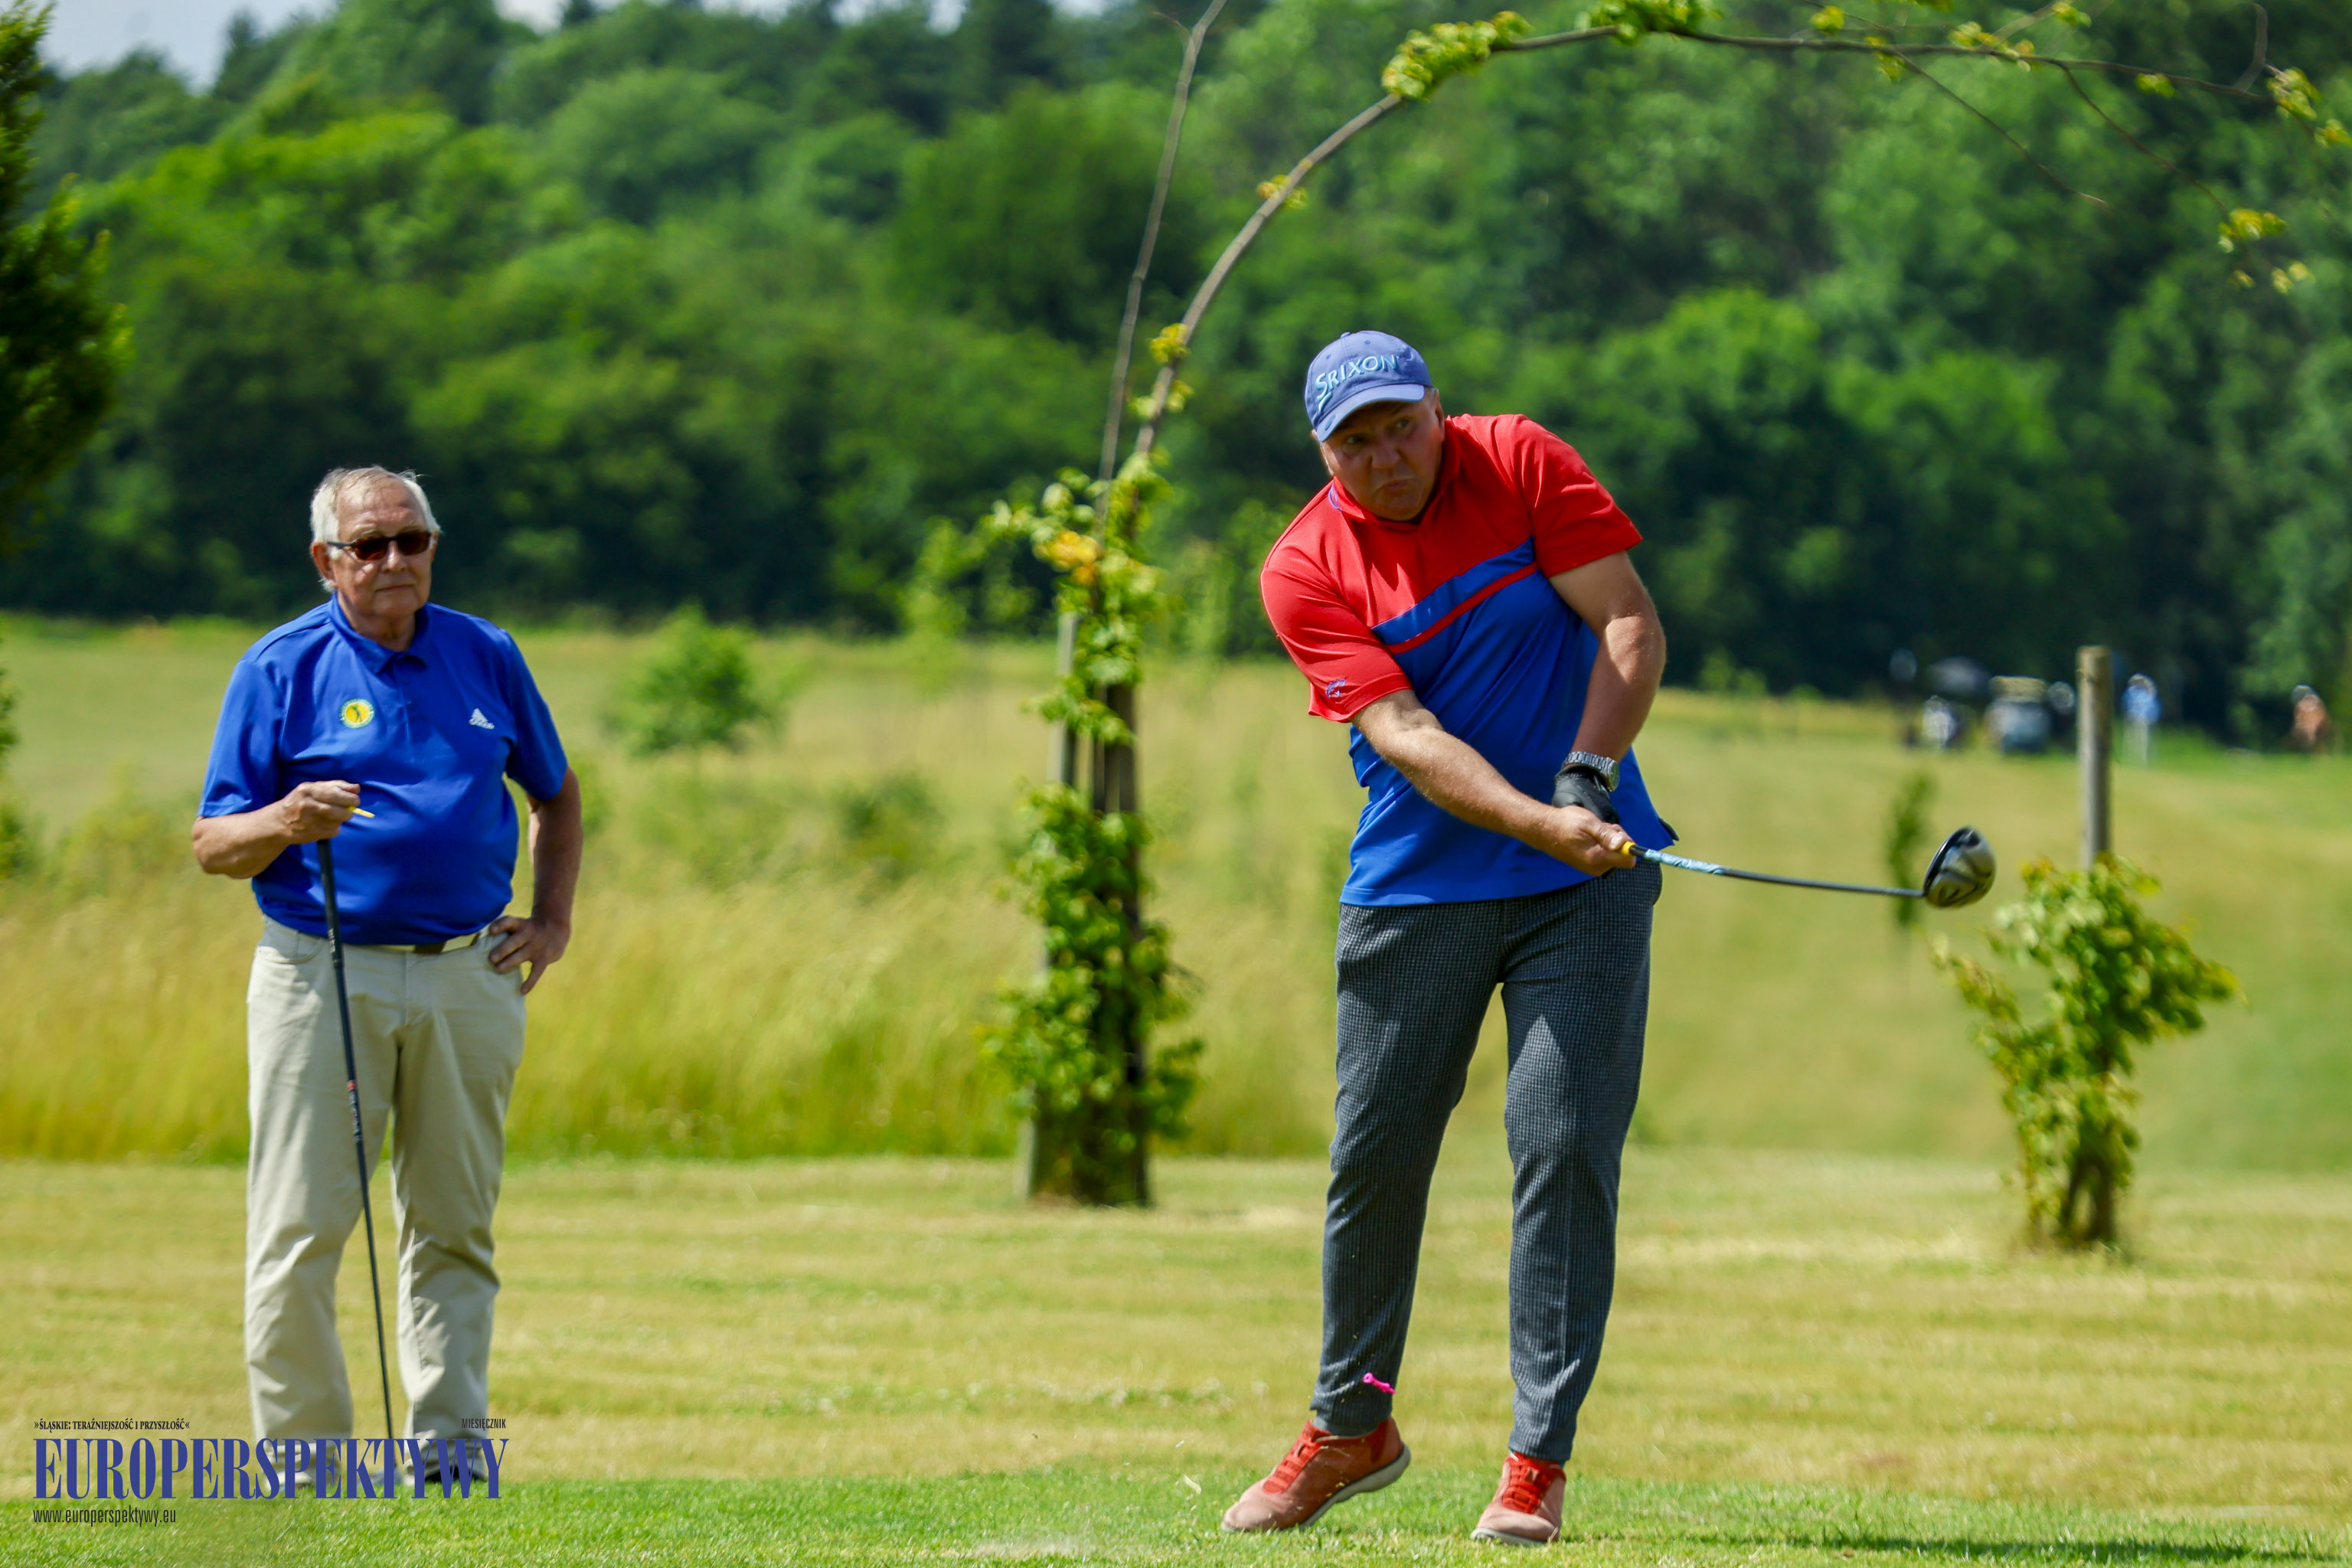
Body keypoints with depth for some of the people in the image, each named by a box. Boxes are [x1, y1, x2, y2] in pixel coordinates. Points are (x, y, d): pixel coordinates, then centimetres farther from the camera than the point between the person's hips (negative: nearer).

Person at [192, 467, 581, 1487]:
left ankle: (450, 1450, 9)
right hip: (323, 978, -3)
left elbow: (556, 793, 24)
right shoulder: (279, 670, 0)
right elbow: (213, 845, -1)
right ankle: (302, 1459, -1)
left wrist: (553, 918, 12)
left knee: (454, 1228, 6)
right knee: (299, 1230, -6)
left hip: (467, 979, 3)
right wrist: (287, 822, -22)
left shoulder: (486, 657, 10)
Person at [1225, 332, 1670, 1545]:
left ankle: (1539, 1456, -5)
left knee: (1566, 1150, -9)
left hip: (1585, 883, -1)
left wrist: (1588, 780, -18)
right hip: (1414, 887, 1)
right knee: (1373, 1156, 3)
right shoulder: (1305, 570, -7)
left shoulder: (1520, 464, -4)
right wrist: (1537, 823, -31)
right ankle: (1352, 1427, 23)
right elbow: (1405, 732, -17)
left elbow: (1629, 627, -4)